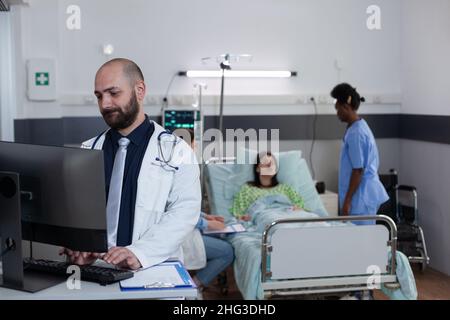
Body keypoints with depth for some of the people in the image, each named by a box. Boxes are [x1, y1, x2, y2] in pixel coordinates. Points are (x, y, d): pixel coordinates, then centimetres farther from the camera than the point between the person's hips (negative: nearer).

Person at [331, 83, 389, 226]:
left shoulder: (355, 133, -20)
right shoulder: (360, 126, 11)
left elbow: (358, 170, -21)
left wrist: (347, 201, -18)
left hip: (361, 197, -10)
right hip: (366, 194, 10)